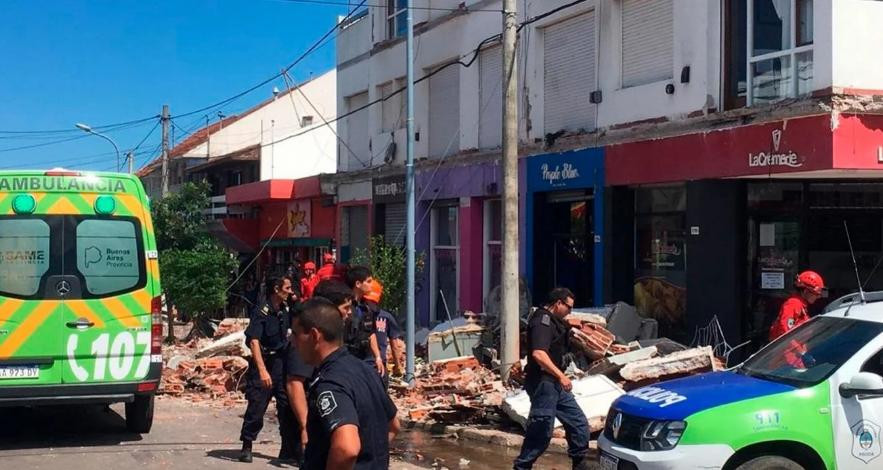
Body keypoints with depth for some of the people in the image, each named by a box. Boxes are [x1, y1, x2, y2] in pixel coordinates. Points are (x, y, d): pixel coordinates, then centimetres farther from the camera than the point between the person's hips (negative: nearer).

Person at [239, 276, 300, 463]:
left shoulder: (285, 310, 5)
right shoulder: (262, 312, -16)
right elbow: (254, 341, -25)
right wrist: (262, 371, -31)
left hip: (282, 362, 6)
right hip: (264, 362, -6)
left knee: (288, 406, 5)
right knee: (257, 406, -6)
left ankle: (290, 449, 13)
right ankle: (246, 447, 7)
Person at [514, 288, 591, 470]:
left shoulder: (553, 320, 17)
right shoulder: (542, 320, -15)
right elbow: (538, 353, -29)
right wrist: (561, 376, -29)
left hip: (554, 383, 11)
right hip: (543, 382, -11)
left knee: (578, 422, 13)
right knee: (542, 429, -8)